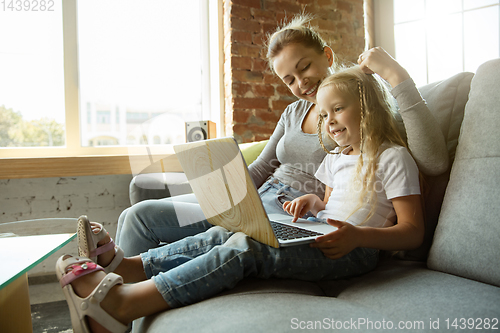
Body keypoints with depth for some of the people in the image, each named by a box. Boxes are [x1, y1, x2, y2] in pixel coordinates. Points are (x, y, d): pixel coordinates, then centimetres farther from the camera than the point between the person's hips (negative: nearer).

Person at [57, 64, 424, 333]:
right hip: (320, 238, 8)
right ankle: (123, 266, -15)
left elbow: (413, 231, -8)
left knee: (246, 247, -30)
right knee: (224, 234, -11)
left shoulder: (393, 157, -3)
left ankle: (119, 303, -32)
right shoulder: (336, 158, 21)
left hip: (355, 250, -8)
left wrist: (358, 236, -25)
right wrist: (313, 202, 4)